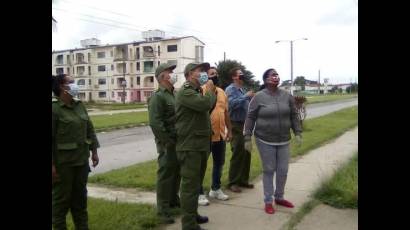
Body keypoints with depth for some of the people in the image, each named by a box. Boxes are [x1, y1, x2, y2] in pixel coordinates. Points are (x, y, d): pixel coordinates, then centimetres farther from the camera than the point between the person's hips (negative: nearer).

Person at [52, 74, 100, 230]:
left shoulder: (79, 105, 6)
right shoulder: (55, 108, -14)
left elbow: (89, 129, 11)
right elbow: (51, 139, -17)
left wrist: (94, 151, 9)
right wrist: (52, 164, -18)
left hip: (81, 159, 6)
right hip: (63, 162, -6)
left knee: (80, 197, 17)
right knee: (61, 199, 8)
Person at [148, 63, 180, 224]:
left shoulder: (175, 94, 13)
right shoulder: (157, 97, -13)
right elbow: (155, 123, -21)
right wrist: (168, 142, -20)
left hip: (179, 141, 8)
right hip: (168, 144, -8)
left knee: (177, 173, 18)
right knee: (165, 175, 0)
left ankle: (173, 200, 35)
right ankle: (163, 209, 11)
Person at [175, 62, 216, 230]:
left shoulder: (197, 91, 20)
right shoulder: (185, 91, -14)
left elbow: (207, 108, 21)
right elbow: (205, 104, -29)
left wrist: (210, 91, 7)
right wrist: (210, 90, -9)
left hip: (200, 144, 10)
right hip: (190, 146, -10)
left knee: (195, 183, 19)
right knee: (190, 185, -5)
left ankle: (193, 214, 33)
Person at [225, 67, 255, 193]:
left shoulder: (242, 89, 16)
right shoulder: (230, 89, -9)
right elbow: (233, 103, -26)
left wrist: (251, 99, 4)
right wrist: (246, 96, -22)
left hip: (245, 124, 8)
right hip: (236, 125, -8)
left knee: (246, 154, 11)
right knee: (238, 154, -5)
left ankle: (243, 180, 22)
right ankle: (233, 182, 4)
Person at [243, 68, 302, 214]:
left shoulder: (287, 96, 2)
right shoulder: (259, 97, -8)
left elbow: (293, 116, 9)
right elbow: (250, 118, -5)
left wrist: (298, 133, 2)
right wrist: (247, 138, -7)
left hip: (283, 141, 4)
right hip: (265, 141, -3)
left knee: (283, 171, 10)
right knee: (268, 171, 4)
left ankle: (279, 197, 30)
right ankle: (268, 201, 18)